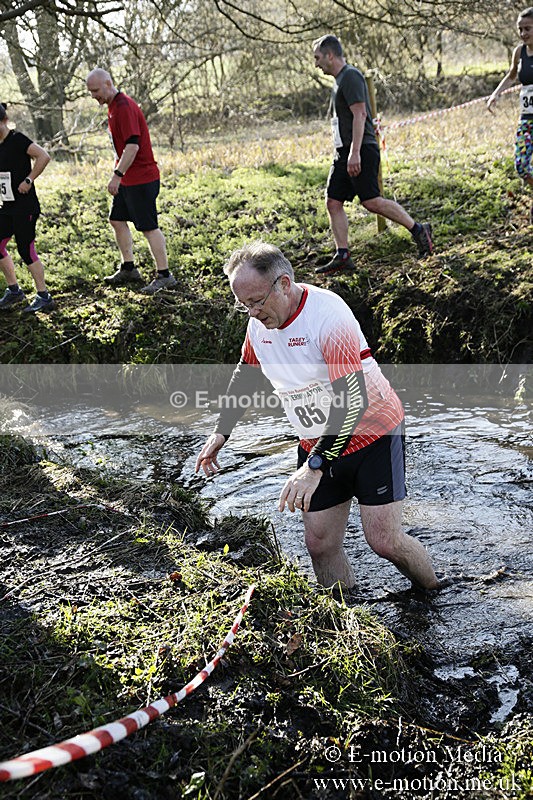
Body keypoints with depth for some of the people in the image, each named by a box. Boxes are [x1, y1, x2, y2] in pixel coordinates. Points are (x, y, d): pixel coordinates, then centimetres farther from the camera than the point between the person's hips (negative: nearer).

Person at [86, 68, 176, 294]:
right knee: (117, 220, 14)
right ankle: (128, 269, 23)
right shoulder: (113, 106, 14)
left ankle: (164, 276, 0)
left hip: (141, 178, -10)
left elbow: (132, 146, -26)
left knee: (148, 227, -7)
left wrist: (117, 175, -27)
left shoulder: (124, 107, -18)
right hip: (127, 179, 10)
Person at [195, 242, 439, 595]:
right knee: (320, 544, 3)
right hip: (317, 443, 7)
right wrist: (221, 433, 17)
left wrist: (314, 467, -39)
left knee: (384, 540, -9)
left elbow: (354, 401, -33)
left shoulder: (328, 314, -27)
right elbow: (245, 375, 17)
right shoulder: (259, 323, -4)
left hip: (371, 433, -6)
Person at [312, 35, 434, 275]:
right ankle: (342, 256, 5)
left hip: (361, 151, -10)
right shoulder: (340, 79, 22)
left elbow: (359, 114, -19)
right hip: (345, 153, 10)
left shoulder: (351, 76, -9)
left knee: (371, 201, -15)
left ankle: (418, 230, -3)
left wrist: (355, 152, -25)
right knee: (333, 203, 3)